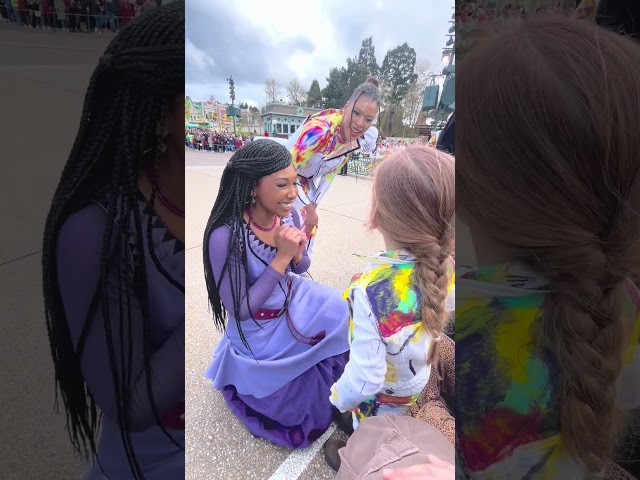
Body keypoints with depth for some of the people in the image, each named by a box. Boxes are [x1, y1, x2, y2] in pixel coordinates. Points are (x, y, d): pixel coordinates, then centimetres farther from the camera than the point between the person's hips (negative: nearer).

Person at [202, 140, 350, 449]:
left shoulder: (288, 213, -13)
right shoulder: (225, 237, -30)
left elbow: (299, 269, 3)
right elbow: (240, 310, -23)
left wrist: (297, 253, -22)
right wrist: (281, 258, -31)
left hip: (292, 302, 6)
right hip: (259, 329, -5)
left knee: (343, 315, -3)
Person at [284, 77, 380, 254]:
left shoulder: (361, 138, -12)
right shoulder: (319, 128, -36)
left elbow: (331, 171, 0)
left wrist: (313, 205, -2)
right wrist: (308, 208, -22)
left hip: (307, 184, 7)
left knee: (308, 232, 13)